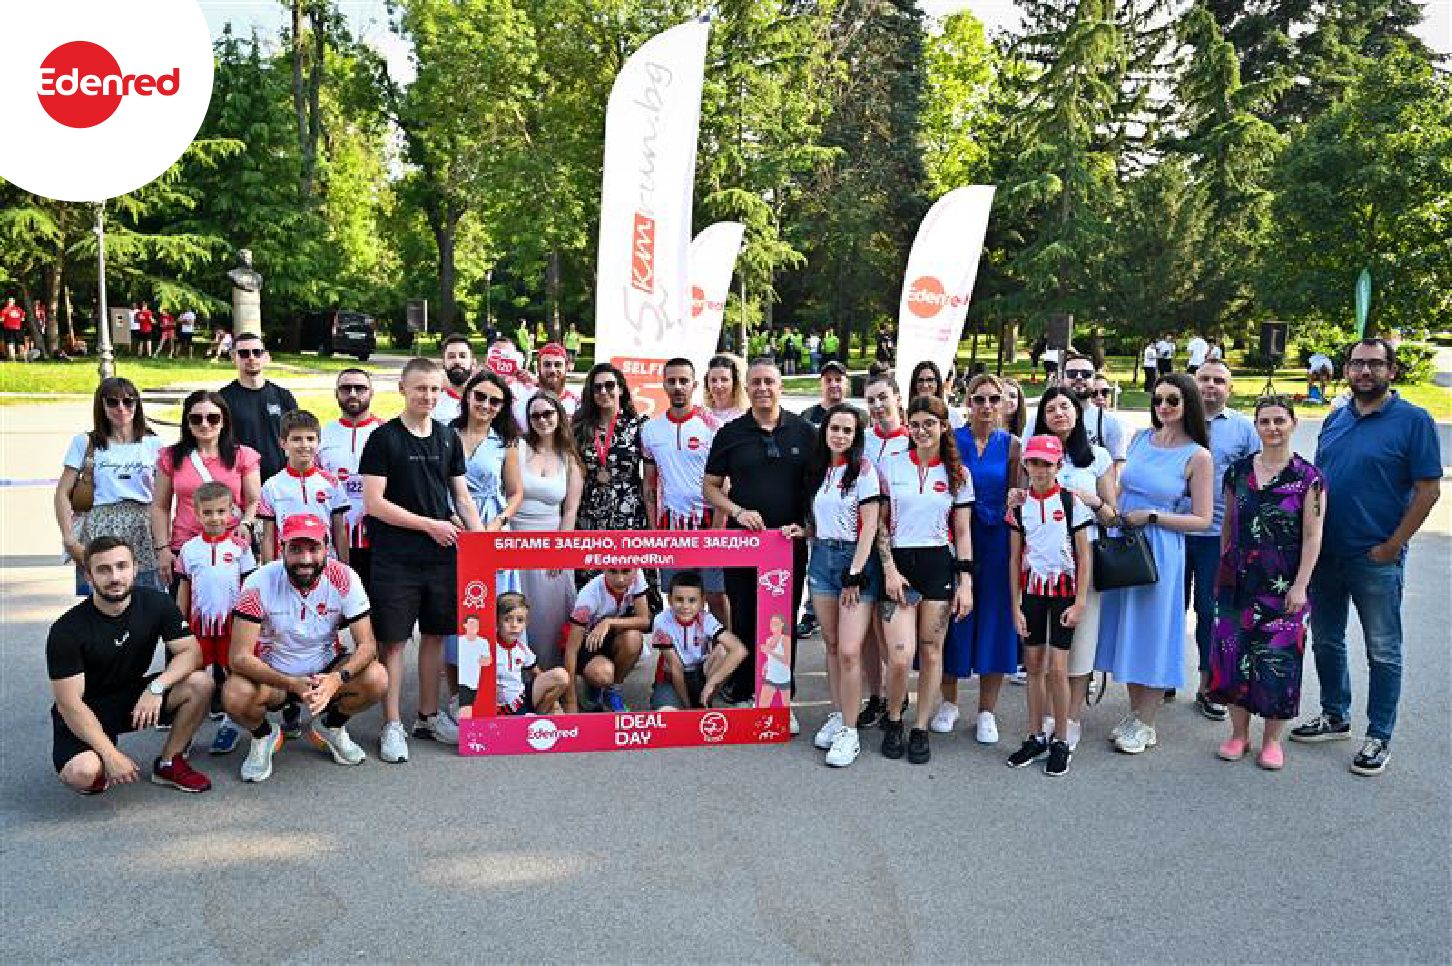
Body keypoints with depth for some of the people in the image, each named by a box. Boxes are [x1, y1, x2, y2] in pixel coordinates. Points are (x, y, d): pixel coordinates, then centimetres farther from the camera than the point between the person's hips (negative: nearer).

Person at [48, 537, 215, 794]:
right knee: (82, 774, -33)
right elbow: (69, 703, -20)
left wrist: (157, 686, -30)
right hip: (87, 712, -4)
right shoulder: (67, 631, -19)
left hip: (136, 695, 4)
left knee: (201, 684, -22)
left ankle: (168, 763, -2)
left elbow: (191, 652, -11)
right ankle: (99, 771, 6)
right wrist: (111, 755, -26)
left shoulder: (156, 603, -9)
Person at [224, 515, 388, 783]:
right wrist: (293, 684, -39)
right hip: (273, 673, -1)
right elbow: (240, 656, -24)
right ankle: (263, 735, 6)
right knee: (234, 697, -32)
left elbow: (367, 644, -17)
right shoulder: (260, 584, -21)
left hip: (326, 670, 1)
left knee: (376, 679, -26)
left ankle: (331, 726, 8)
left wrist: (337, 679, -38)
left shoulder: (343, 579, -18)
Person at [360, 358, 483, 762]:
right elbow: (373, 503, -10)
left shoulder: (448, 437, 10)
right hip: (396, 558, -5)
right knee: (393, 639, 1)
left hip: (442, 555, 5)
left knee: (435, 634, 12)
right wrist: (430, 524, -11)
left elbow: (462, 497, 14)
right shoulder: (384, 438, -4)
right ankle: (392, 725, 12)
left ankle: (428, 717, 26)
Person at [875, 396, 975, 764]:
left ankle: (921, 729, 20)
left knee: (931, 653, 4)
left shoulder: (958, 474, 6)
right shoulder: (890, 466, 3)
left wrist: (966, 582, -1)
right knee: (900, 657, -10)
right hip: (898, 565, -1)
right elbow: (881, 523, 2)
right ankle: (893, 721, 16)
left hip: (939, 566, 1)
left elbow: (962, 533, 6)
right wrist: (890, 570, -7)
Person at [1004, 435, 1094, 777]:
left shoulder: (1071, 502, -5)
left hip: (1064, 589, -3)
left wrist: (1079, 602, -9)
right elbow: (1015, 560, 6)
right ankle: (1035, 737, 20)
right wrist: (1015, 607, 2)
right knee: (1033, 666, 8)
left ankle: (1061, 741, 10)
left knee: (1057, 669, -5)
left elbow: (1084, 557, -3)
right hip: (1031, 589, 3)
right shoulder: (1019, 506, 3)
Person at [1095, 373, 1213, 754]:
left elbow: (1202, 520, -7)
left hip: (1160, 551, -5)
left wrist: (1152, 516, -14)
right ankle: (1134, 713, 25)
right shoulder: (1140, 438, 6)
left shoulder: (1198, 456, -7)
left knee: (1153, 630, 3)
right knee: (1126, 627, 11)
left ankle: (1145, 724, 16)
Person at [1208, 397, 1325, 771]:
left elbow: (1312, 536, -6)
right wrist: (1222, 571, 10)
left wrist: (1300, 586, -10)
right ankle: (1239, 733, 20)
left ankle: (1272, 738, 17)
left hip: (1284, 586, -3)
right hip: (1239, 582, 3)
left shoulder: (1307, 477, -5)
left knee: (1278, 659, 2)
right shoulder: (1238, 471, 6)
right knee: (1234, 653, 5)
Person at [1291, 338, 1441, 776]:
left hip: (1376, 558, -6)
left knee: (1383, 653, 6)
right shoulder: (1334, 420, 8)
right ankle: (1335, 716, 33)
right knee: (1326, 640, 16)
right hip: (1324, 554, 6)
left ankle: (1380, 736, 18)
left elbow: (1428, 490, -11)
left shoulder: (1413, 420, -9)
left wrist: (1392, 546, -14)